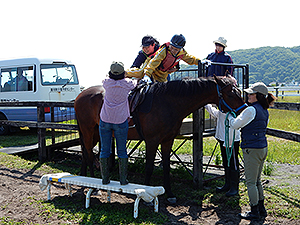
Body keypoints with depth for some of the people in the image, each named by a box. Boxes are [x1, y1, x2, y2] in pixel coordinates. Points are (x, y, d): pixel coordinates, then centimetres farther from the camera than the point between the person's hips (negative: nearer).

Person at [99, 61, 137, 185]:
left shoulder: (107, 83, -2)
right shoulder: (127, 84, -4)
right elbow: (135, 82, 19)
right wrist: (137, 79, 41)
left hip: (105, 120, 1)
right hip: (121, 121, -1)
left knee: (104, 150, 8)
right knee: (122, 151, 7)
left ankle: (105, 179, 13)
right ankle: (123, 179, 8)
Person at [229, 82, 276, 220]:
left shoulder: (251, 110, -18)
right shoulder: (264, 111, 10)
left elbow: (235, 124, -12)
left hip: (252, 149, -9)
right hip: (263, 148, 9)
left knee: (250, 182, 2)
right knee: (257, 181, 19)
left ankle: (254, 212, 10)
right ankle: (261, 209, 26)